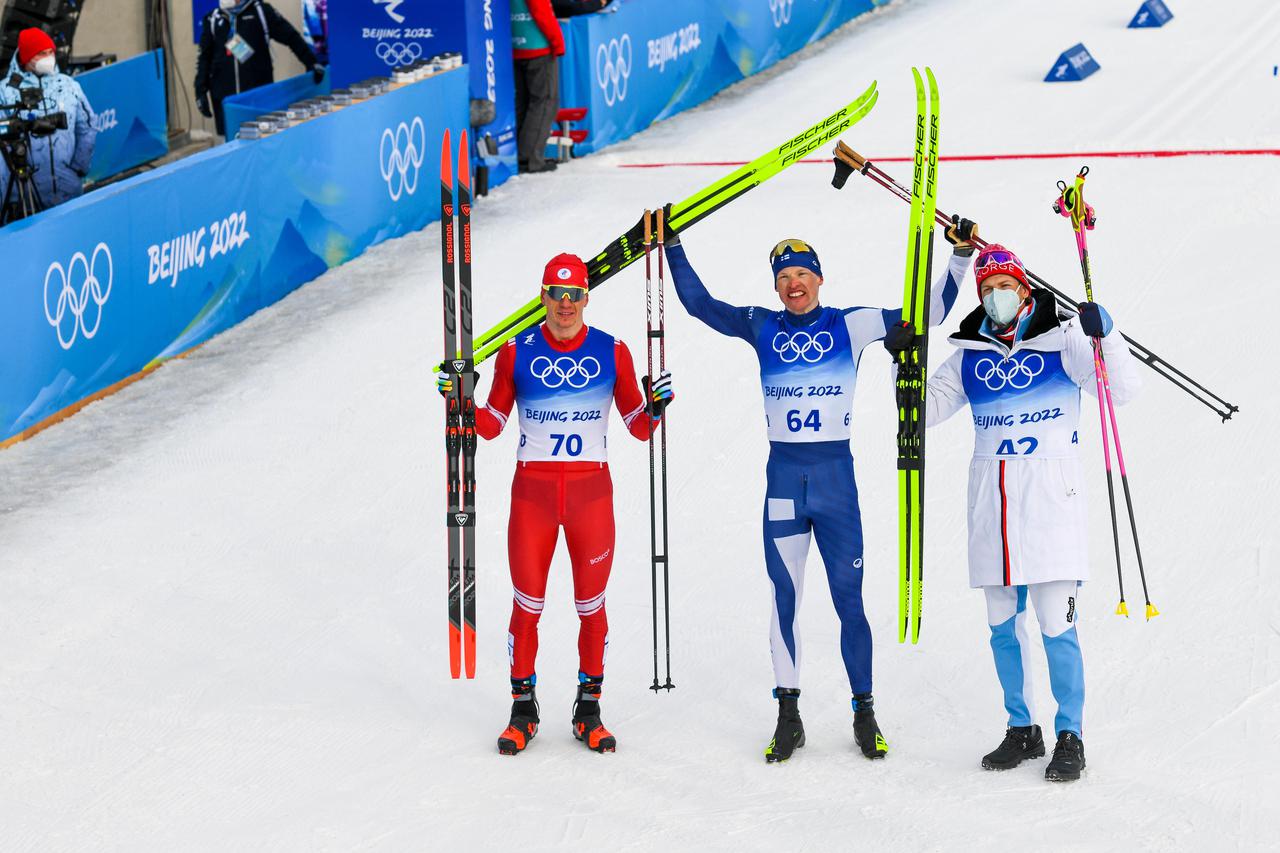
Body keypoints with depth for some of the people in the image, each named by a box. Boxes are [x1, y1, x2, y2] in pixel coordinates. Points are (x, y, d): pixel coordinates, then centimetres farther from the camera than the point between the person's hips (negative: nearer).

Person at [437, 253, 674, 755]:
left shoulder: (612, 353, 1)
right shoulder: (517, 352, 0)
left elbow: (639, 428, 5)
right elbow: (491, 426, 7)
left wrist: (656, 408, -16)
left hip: (591, 492, 0)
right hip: (532, 491, 0)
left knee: (591, 606, 5)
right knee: (527, 605, 2)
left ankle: (589, 712, 17)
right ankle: (523, 710, 15)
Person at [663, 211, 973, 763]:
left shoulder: (852, 325, 2)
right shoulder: (762, 328, 7)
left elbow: (927, 314, 4)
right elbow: (698, 303, 11)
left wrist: (960, 260, -3)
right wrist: (673, 247, 7)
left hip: (836, 474, -1)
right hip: (783, 476, 1)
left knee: (849, 599, 0)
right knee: (783, 600, 4)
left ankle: (865, 716, 10)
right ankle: (788, 718, 11)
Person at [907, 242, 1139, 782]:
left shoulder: (1061, 341, -1)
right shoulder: (970, 354, 11)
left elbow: (1122, 389, -9)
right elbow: (925, 410, 16)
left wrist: (1103, 334, -24)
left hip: (1051, 494, -5)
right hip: (991, 495, 5)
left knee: (1056, 625, -8)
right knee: (1003, 625, 10)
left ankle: (1070, 738, 0)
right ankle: (1021, 729, 22)